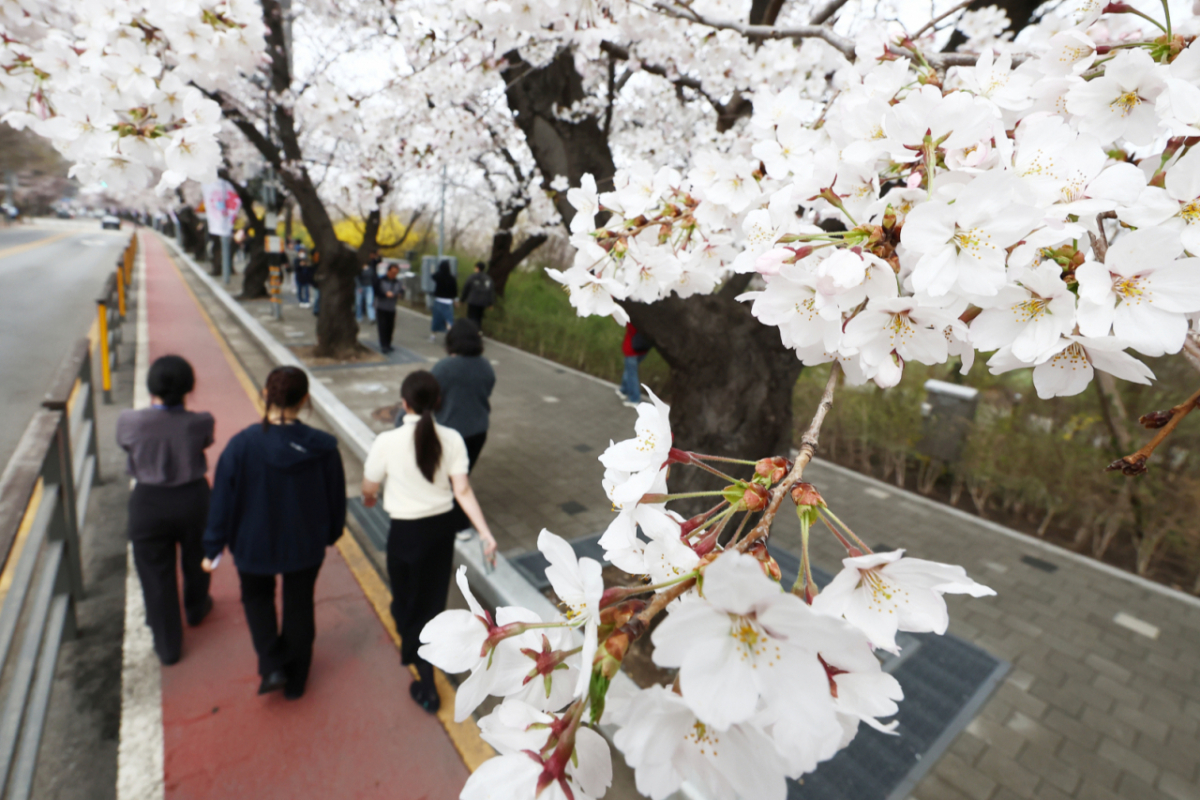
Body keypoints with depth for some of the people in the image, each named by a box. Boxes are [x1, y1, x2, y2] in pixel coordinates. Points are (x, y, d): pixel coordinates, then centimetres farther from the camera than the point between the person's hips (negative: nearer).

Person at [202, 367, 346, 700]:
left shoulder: (242, 445, -21)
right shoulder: (323, 447, -18)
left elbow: (223, 500, -11)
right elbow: (336, 500, -5)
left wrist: (213, 548, 4)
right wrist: (329, 535, 13)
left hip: (254, 546, 0)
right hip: (306, 547, 1)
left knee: (257, 597, 29)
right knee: (299, 606, 20)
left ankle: (271, 666, 20)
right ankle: (295, 680, 37)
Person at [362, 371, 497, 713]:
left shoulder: (387, 441, -19)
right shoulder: (451, 439, -12)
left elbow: (370, 489, -5)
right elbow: (463, 491, -16)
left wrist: (369, 498, 19)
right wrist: (485, 533, -13)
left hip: (406, 529, -4)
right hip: (443, 525, 4)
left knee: (406, 598, 18)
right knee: (433, 597, 24)